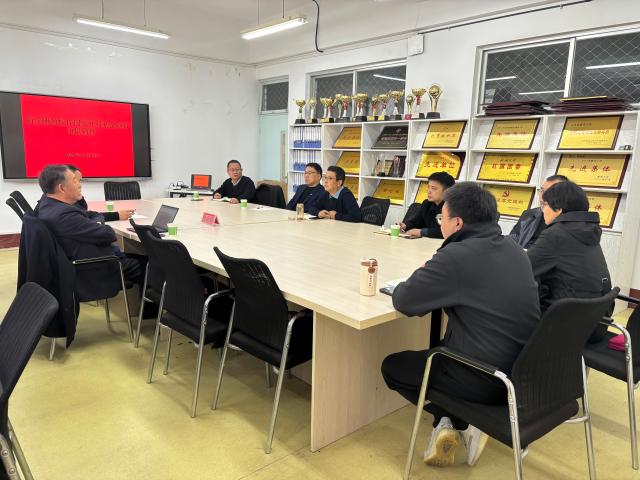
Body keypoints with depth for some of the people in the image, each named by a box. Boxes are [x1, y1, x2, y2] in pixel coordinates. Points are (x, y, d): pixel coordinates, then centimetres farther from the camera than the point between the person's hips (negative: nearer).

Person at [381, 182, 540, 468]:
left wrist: (418, 280, 6)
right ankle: (448, 421, 17)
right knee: (439, 350, 32)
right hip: (524, 373, 8)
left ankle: (463, 423, 9)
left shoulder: (456, 256, -21)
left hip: (485, 381, -8)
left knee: (392, 366, 15)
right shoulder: (514, 251, 5)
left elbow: (404, 302, -16)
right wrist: (435, 277, 11)